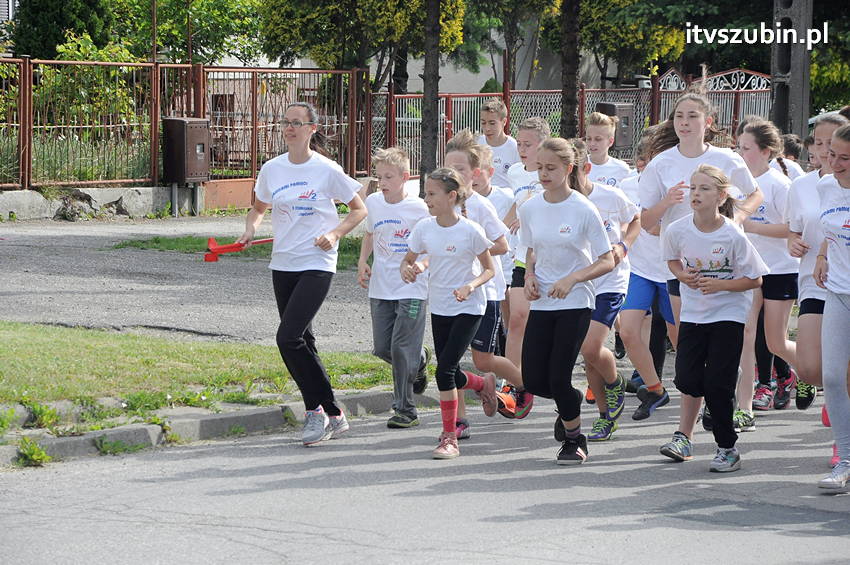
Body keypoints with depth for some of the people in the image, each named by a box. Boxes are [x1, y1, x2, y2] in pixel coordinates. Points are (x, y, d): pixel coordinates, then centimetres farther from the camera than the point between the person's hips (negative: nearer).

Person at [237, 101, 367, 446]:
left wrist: (334, 234, -13)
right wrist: (251, 228, 1)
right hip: (282, 264, 6)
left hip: (316, 264, -6)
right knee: (301, 341, 9)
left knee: (289, 337, -18)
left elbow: (359, 210, 2)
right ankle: (332, 416, 20)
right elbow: (259, 207, 22)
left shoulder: (327, 170, -7)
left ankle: (316, 410, -3)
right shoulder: (272, 169, 6)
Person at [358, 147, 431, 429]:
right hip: (380, 287, 5)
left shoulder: (419, 208, -12)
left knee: (401, 348, -8)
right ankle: (419, 359, 36)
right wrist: (363, 262, 5)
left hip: (412, 289, -5)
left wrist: (421, 264, -23)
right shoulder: (373, 202, 3)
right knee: (382, 348, 5)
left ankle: (405, 409, 3)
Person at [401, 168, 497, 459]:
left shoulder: (470, 231, -15)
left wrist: (471, 285, -24)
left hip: (468, 307, -6)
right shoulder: (424, 228, -2)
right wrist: (407, 269, -15)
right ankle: (485, 384, 45)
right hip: (439, 307, 6)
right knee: (449, 373, 10)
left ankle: (449, 438, -5)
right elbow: (408, 259, 9)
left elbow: (489, 269, -5)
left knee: (445, 369, -15)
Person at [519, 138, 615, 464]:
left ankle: (574, 440, 15)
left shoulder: (583, 210, -11)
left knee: (559, 378, -8)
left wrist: (572, 279, -21)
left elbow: (607, 262, -8)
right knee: (533, 380, -1)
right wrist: (529, 276, -1)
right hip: (541, 303, 5)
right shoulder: (530, 209, 3)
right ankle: (570, 405, 32)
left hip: (575, 304, -5)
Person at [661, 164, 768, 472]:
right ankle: (683, 436, 16)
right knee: (687, 379, -7)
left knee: (717, 384, -4)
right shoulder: (677, 230, -8)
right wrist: (683, 275, -8)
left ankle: (727, 447, 11)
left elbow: (754, 279, -9)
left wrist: (720, 285, -22)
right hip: (693, 313, 3)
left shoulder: (733, 236, -17)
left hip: (728, 315, -3)